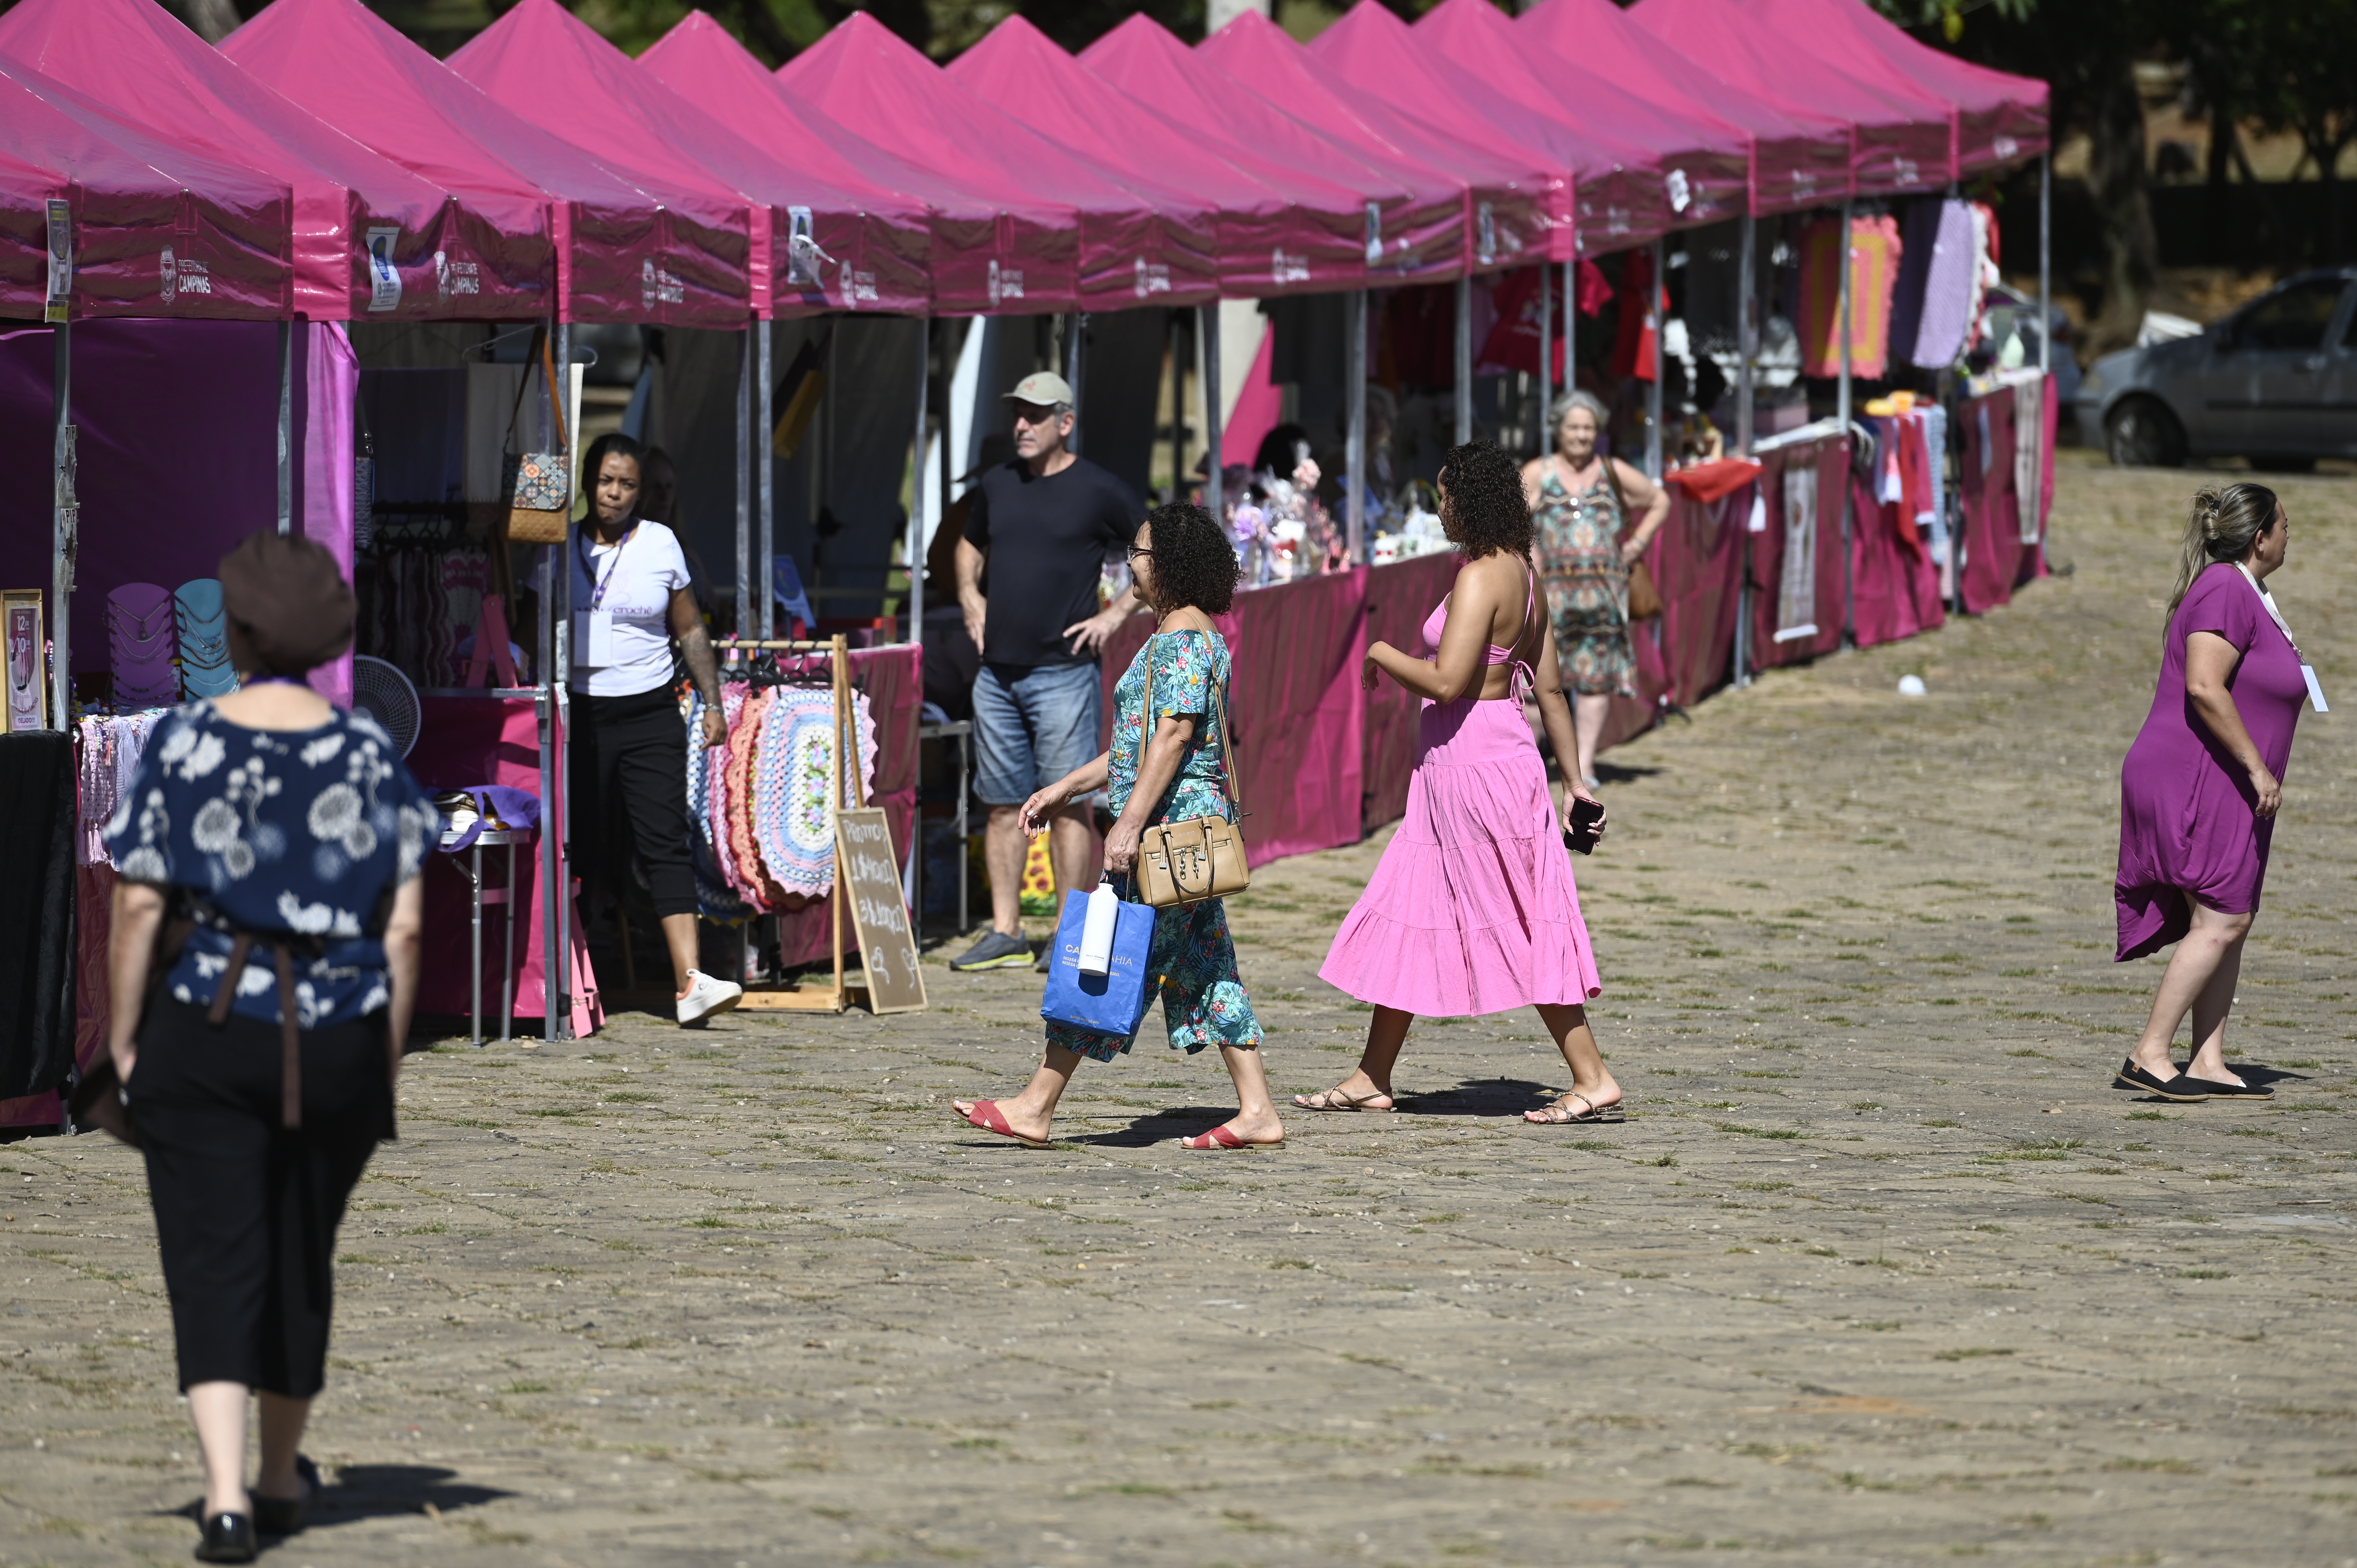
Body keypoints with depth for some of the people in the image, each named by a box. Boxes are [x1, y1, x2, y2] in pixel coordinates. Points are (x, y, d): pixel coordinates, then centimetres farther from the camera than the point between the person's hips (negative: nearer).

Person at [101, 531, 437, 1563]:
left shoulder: (181, 745, -8)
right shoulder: (372, 756, -2)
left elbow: (138, 908, -9)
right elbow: (403, 928, -3)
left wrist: (122, 1037, 0)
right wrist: (388, 1055, 7)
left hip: (200, 1038, -2)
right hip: (337, 1045, 2)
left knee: (215, 1264, -2)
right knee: (302, 1259, 19)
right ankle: (282, 1479, 33)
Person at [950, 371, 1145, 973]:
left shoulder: (1099, 492, -4)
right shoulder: (997, 486, 11)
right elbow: (971, 545, 30)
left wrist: (1116, 613, -5)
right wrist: (969, 595, 13)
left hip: (1063, 672, -6)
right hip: (998, 670, 6)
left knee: (1068, 803, -6)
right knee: (1003, 802, 7)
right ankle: (1005, 932, 12)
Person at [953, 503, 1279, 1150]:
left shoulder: (1182, 637, -14)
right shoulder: (1189, 634, 19)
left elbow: (1174, 735, -22)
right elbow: (1140, 746, 24)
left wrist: (1129, 824, -26)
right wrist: (1066, 789, 23)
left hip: (1173, 821, -11)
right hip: (1191, 826, 11)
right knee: (1203, 968, 9)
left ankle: (1036, 1108, -5)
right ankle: (1257, 1111, 7)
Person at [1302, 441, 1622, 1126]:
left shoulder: (1481, 578, -18)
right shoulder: (1520, 573, 10)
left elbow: (1447, 681, -27)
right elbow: (1550, 686, 14)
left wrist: (1383, 656, -9)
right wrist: (1571, 780, 17)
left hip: (1472, 760, -10)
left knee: (1520, 925, -5)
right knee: (1408, 913, 15)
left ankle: (1594, 1081, -2)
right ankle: (1372, 1078, 22)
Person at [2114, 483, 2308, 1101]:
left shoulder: (2239, 592, 17)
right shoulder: (2227, 592, -16)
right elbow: (2203, 688, -25)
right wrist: (2257, 767, -22)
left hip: (2220, 789, 11)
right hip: (2196, 781, -11)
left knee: (2231, 923, 9)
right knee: (2220, 921, -13)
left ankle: (2209, 1063, 8)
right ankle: (2149, 1056, -15)